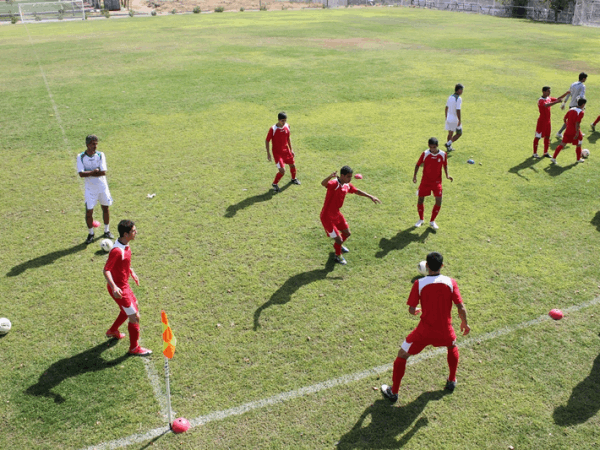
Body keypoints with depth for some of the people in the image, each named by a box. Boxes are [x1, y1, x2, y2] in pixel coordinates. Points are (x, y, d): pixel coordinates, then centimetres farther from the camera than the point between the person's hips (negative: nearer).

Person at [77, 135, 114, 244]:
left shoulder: (100, 155, -6)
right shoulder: (81, 157, -8)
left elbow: (103, 172, -16)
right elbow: (81, 174, -18)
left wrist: (88, 173, -17)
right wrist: (95, 171, -20)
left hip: (103, 187, 1)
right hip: (90, 189, -1)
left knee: (105, 208, 12)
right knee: (89, 211, -3)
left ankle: (107, 231, 30)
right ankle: (91, 234, 16)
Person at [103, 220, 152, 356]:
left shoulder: (125, 244, -1)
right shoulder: (117, 250, -30)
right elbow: (106, 270, -28)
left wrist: (132, 273, 23)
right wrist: (113, 287, -39)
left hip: (124, 285, 10)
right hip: (119, 289, -10)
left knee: (133, 307, 29)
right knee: (134, 317, 0)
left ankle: (113, 331, 48)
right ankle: (134, 348, 18)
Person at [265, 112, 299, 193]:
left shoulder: (287, 126, -2)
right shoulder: (273, 129, -20)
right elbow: (267, 141, -11)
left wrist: (291, 149, 16)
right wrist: (268, 153, -13)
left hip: (286, 151, 6)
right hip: (277, 152, -6)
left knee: (292, 165, 18)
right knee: (282, 170, -16)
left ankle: (293, 179, 49)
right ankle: (275, 184, 10)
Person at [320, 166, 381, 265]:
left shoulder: (347, 186, 0)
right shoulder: (334, 183, -27)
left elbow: (357, 191, 19)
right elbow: (323, 184, -50)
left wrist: (371, 197, 20)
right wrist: (330, 177, -71)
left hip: (337, 214, 9)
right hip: (327, 217, -9)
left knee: (347, 233, 23)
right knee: (339, 239, -4)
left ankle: (338, 245, 54)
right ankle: (338, 256, 26)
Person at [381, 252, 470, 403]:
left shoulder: (419, 283, -13)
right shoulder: (451, 282, -8)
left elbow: (411, 309, -11)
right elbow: (461, 308, -7)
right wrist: (464, 323, 12)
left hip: (424, 332, -2)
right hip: (445, 331, 2)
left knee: (402, 355, 17)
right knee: (452, 347, 38)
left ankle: (393, 392, 22)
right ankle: (452, 381, 47)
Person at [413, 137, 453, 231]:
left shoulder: (443, 154, -7)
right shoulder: (425, 154, -10)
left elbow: (445, 165, 9)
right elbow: (418, 164, 0)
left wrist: (447, 175, -4)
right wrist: (415, 175, -10)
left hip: (437, 182, 0)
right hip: (425, 181, 0)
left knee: (439, 201, -8)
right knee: (420, 199, 1)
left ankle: (432, 221, 11)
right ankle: (421, 219, 25)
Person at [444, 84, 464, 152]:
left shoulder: (450, 97, 4)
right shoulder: (458, 99, -19)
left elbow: (446, 108, 12)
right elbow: (458, 111, -23)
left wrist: (446, 117, 23)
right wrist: (460, 120, -18)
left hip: (449, 118, 7)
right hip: (455, 119, -7)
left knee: (450, 133, 18)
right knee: (459, 133, 9)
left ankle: (449, 147, 23)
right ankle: (448, 143, -1)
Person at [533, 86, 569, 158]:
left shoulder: (549, 98, 6)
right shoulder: (541, 100, -19)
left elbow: (557, 99, 17)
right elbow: (546, 105, -39)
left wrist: (566, 94, 8)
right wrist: (556, 102, -48)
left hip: (548, 121, 8)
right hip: (542, 121, -8)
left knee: (547, 136, 11)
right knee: (538, 137, 1)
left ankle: (545, 152, 20)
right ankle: (535, 153, 9)